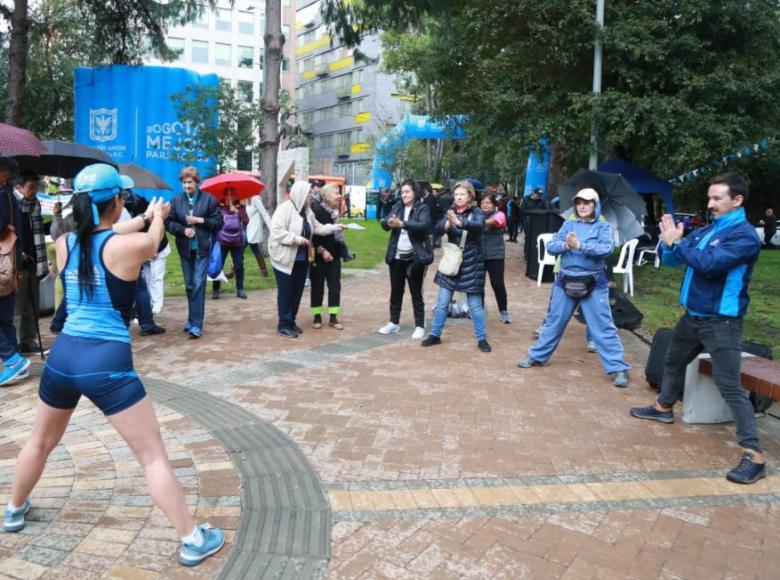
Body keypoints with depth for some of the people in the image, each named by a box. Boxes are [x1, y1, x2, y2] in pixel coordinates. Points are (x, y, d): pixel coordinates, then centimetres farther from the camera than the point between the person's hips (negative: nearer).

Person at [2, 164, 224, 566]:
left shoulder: (64, 244, 5)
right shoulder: (130, 246, -11)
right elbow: (153, 240, 13)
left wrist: (144, 217, 37)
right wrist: (158, 217, 34)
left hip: (63, 355, 6)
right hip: (107, 361, -6)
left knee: (41, 442, 31)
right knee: (153, 457, 2)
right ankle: (192, 540, 10)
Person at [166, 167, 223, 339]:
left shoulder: (208, 199, -1)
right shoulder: (176, 200, 5)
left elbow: (219, 222, -2)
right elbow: (169, 222, 2)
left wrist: (200, 220, -14)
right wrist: (183, 229, -14)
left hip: (202, 248, -3)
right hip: (185, 249, 4)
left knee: (198, 284, -10)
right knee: (189, 286, 12)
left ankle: (196, 324, -10)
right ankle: (193, 320, 24)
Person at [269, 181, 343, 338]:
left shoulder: (307, 211, 7)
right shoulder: (284, 208, -17)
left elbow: (318, 228, 16)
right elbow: (276, 232, -23)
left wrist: (335, 227, 7)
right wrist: (298, 239, -22)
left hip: (301, 259, 8)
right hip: (285, 258, -8)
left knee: (297, 292, 12)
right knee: (286, 292, -1)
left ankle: (291, 322, 24)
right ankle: (283, 325, 9)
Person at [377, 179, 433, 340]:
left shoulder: (423, 208, -5)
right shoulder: (397, 206, 8)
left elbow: (423, 225, -24)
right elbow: (384, 223, -3)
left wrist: (402, 223, -34)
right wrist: (389, 222, -26)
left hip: (414, 257, -4)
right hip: (396, 256, 5)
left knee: (416, 293, 3)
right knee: (395, 291, 14)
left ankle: (419, 326, 11)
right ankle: (394, 322, 26)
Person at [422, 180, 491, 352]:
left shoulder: (477, 212, -5)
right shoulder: (450, 211, 4)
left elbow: (479, 226, -27)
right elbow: (438, 229, -10)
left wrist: (460, 222, -43)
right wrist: (447, 224, -32)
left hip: (471, 264, -3)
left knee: (475, 304, 2)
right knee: (442, 302, 8)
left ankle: (482, 338, 14)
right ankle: (435, 335, 20)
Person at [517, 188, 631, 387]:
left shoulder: (603, 227, -1)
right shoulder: (568, 224, 8)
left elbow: (607, 249, -18)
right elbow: (551, 247, -1)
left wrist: (580, 245, -26)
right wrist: (565, 245, -21)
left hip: (593, 284, -3)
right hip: (566, 281, 3)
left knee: (603, 327, -1)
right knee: (553, 322, 14)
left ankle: (618, 368, 5)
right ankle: (536, 356, 28)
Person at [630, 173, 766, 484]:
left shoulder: (745, 235, -15)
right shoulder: (705, 231, 9)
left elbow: (709, 263, -28)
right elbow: (671, 260, 10)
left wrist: (677, 242, -18)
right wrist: (669, 242, -11)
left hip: (721, 322, -8)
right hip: (692, 316, 8)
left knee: (729, 385, -12)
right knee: (673, 362, 25)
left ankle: (754, 455, -7)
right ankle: (664, 408, 49)